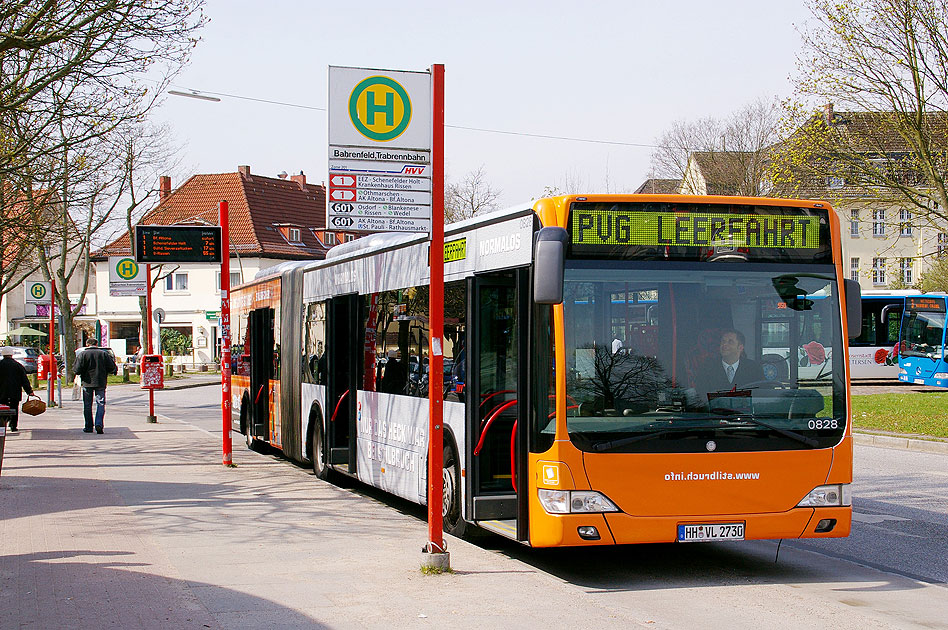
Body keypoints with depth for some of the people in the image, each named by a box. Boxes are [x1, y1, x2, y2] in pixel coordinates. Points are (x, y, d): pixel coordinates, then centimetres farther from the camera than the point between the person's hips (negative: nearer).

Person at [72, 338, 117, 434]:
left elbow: (77, 369, -11)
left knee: (87, 405, 9)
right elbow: (112, 367, 0)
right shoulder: (104, 354, 1)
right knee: (101, 404, 4)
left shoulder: (82, 354, -3)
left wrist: (81, 374, 9)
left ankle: (88, 427, 12)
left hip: (87, 383, -1)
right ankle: (99, 424, -14)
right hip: (101, 383, 1)